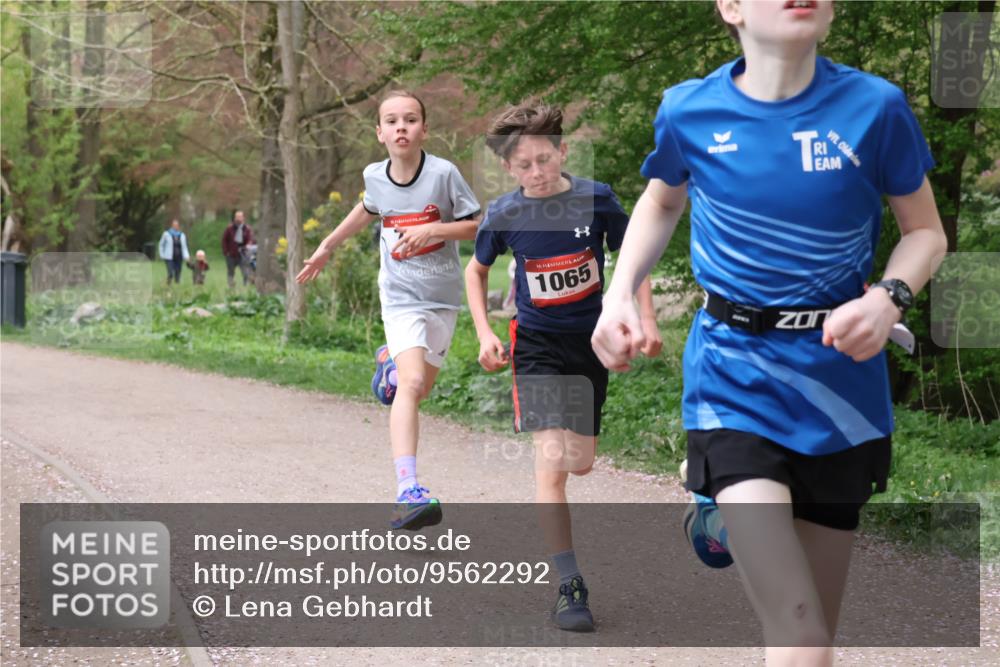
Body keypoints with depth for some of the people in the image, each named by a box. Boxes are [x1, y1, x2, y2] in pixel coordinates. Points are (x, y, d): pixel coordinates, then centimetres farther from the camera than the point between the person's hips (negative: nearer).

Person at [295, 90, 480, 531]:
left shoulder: (443, 173, -11)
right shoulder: (375, 176, -2)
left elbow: (478, 226, -6)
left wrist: (433, 230, -21)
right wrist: (328, 246, 28)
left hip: (443, 297, 1)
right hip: (401, 297, -1)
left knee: (419, 388, 16)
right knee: (411, 384, -23)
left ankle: (389, 361, 54)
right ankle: (407, 492, -30)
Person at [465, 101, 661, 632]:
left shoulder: (596, 199, -11)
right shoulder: (503, 215, -10)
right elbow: (476, 270, 9)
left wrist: (646, 319, -4)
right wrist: (485, 334, 0)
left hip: (590, 340, 2)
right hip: (536, 343, -2)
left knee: (580, 464, 11)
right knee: (551, 461, -16)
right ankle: (570, 587, -12)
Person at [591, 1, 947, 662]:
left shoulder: (874, 107, -8)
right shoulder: (691, 111, -4)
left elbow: (925, 231, 5)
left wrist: (890, 297, -16)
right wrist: (620, 293, 2)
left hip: (838, 380, 2)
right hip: (736, 382, -1)